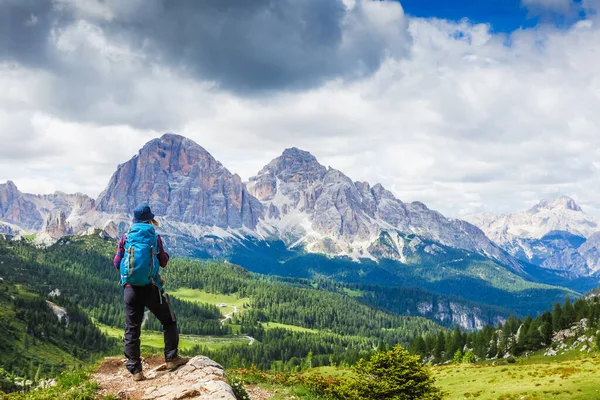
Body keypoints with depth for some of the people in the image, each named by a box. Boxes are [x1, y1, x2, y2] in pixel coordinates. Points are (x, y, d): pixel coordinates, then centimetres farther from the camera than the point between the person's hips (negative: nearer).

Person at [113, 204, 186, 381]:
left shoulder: (126, 238, 3)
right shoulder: (155, 237, 0)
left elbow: (117, 263, 6)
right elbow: (163, 262, 6)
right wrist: (164, 253, 25)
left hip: (130, 289, 2)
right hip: (151, 288, -2)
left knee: (132, 330, 7)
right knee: (169, 321, 16)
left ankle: (135, 370, 5)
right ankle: (171, 358, 9)